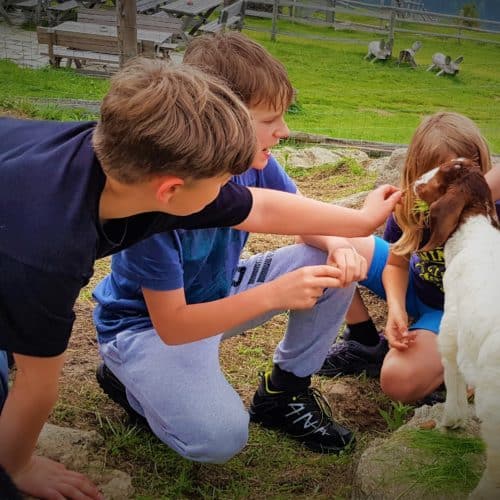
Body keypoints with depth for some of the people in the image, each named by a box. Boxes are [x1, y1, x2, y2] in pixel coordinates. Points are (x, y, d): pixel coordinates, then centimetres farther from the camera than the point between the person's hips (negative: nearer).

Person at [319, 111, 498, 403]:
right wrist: (396, 309, -18)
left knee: (400, 381, -33)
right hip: (415, 289, 5)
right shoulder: (410, 208, -18)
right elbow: (397, 263, -2)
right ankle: (367, 343, 2)